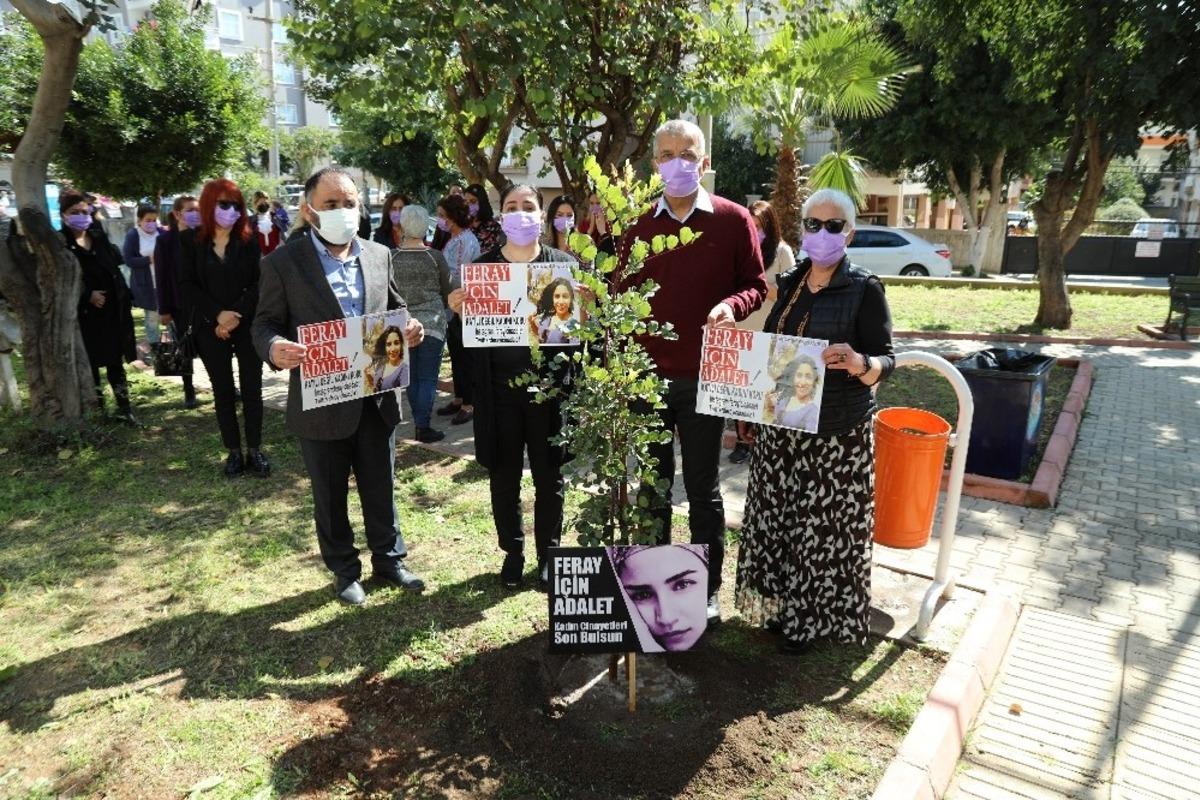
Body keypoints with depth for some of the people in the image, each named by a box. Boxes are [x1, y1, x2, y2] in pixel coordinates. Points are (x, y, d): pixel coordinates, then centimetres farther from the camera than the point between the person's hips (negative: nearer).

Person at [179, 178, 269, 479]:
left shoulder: (249, 240, 2)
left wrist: (236, 315, -14)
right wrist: (218, 314, -13)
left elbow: (258, 282, -3)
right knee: (223, 390, 7)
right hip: (210, 328, 1)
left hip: (248, 324, -1)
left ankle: (255, 450, 10)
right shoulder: (190, 240, 3)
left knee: (251, 388, 1)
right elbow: (187, 285, -1)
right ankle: (233, 451, 15)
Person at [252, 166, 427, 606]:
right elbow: (265, 323, -5)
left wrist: (409, 329, -8)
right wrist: (274, 348, -28)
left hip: (376, 397, 3)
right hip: (321, 402, -3)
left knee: (381, 487, 16)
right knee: (330, 495, 13)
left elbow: (396, 309, 15)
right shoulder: (283, 263, -7)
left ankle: (389, 558, 36)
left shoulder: (378, 255, 6)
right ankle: (344, 570, 33)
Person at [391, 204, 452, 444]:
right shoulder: (436, 257, -7)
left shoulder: (391, 257, -4)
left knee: (412, 377, 14)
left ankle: (418, 422, 22)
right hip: (432, 323, -2)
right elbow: (448, 292, 3)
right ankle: (423, 427, 2)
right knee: (428, 378, 2)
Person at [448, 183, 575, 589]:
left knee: (548, 476, 12)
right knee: (503, 477, 13)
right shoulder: (481, 267, 2)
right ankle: (512, 551, 33)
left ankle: (548, 554, 30)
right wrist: (458, 310, -17)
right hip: (499, 389, 1)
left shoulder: (563, 263, 1)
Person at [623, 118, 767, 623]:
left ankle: (708, 589, 23)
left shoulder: (733, 220, -1)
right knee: (652, 485, 13)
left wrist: (732, 305, -20)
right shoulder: (640, 227, 9)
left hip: (703, 376, -3)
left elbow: (756, 286, 2)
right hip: (646, 374, 3)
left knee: (702, 488, 8)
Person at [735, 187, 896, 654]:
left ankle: (815, 618, 24)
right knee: (778, 517, 13)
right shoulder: (789, 283, 7)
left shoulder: (864, 289, -8)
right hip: (780, 426, 5)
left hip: (837, 435, -5)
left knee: (825, 527, 4)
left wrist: (859, 363, -32)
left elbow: (885, 362, -11)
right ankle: (779, 605, 32)